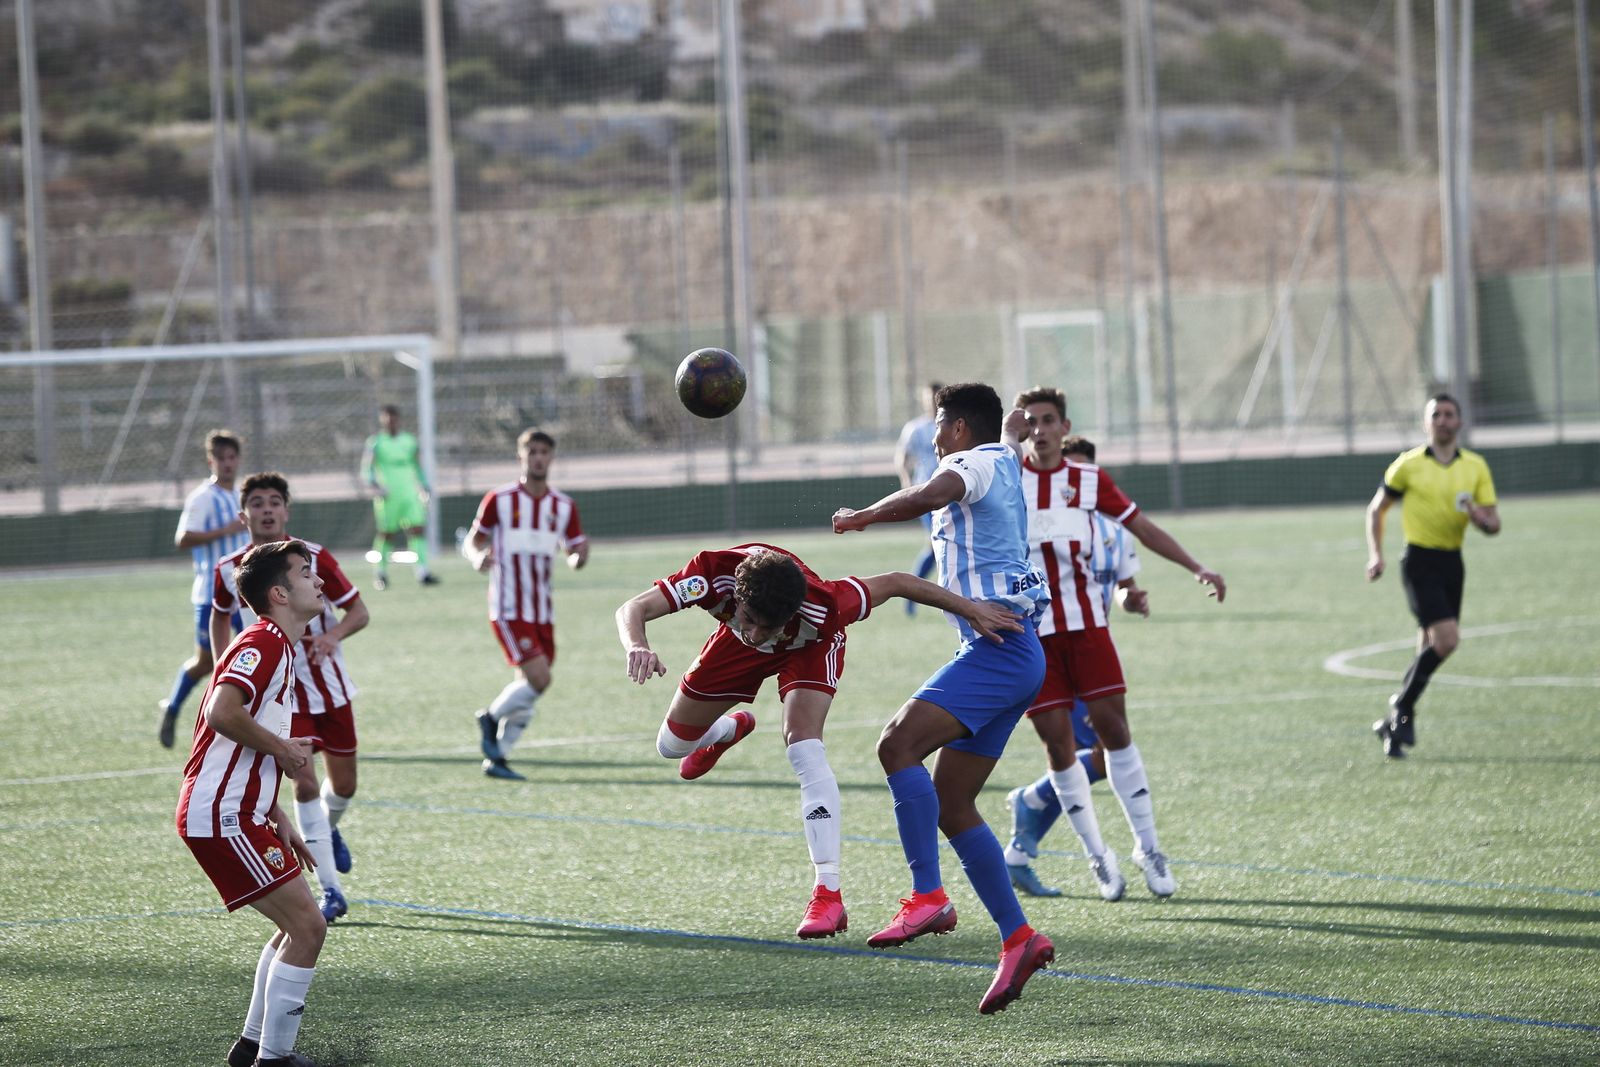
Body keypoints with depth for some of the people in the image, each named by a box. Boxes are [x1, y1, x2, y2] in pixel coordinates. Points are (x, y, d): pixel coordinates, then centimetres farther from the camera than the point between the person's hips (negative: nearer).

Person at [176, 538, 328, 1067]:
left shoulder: (276, 647, 19)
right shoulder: (264, 642, -13)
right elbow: (222, 712, -30)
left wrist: (279, 823, 21)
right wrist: (283, 748, -16)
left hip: (238, 814, 11)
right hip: (223, 818, -11)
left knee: (299, 926, 18)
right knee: (307, 926, -10)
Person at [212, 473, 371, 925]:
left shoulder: (314, 559, -13)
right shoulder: (230, 571, -7)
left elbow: (359, 611, -8)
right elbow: (219, 617, 14)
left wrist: (334, 634, -29)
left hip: (329, 687, 1)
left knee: (343, 784, 11)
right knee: (304, 781, -16)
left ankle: (328, 829, 49)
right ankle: (331, 890, -11)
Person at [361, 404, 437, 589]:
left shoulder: (409, 441, 12)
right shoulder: (375, 442, -1)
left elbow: (417, 467, 23)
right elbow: (366, 471, -5)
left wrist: (425, 489, 18)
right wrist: (375, 487, -21)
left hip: (409, 495, 3)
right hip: (387, 497, -3)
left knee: (417, 530, -10)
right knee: (386, 534, 2)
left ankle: (422, 571, -14)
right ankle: (380, 572, 19)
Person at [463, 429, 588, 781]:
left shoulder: (564, 506, 6)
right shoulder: (499, 500, -5)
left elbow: (574, 554, 7)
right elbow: (472, 542, 4)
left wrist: (579, 557, -17)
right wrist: (477, 557, -20)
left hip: (543, 613, 5)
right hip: (508, 611, -5)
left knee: (528, 691, 6)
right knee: (538, 679, -18)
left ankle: (495, 758, 19)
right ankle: (491, 717, 7)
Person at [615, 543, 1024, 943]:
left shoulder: (821, 606, -45)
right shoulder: (713, 573, -42)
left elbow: (894, 583, -33)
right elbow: (634, 610, -42)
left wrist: (971, 609, -30)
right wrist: (637, 647, -65)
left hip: (809, 647, -3)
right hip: (737, 648, 3)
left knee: (803, 747, -28)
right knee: (673, 744, 14)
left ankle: (829, 893, -27)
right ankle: (729, 730, 53)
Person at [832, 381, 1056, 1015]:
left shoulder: (975, 462, -6)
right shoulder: (1003, 461, 21)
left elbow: (930, 495, -29)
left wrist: (863, 516, -16)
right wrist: (1014, 422, 69)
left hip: (999, 648, -10)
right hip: (1005, 654, 10)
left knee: (899, 744, -23)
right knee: (950, 806, 6)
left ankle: (928, 898, -31)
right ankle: (1018, 938, 5)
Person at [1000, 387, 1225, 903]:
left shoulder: (1089, 480, 5)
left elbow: (1142, 527, 7)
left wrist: (1197, 568, 0)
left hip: (1085, 622, 1)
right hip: (1030, 629, -1)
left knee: (1113, 726, -4)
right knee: (1057, 740, -2)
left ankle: (1147, 847, 6)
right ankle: (1098, 856, 10)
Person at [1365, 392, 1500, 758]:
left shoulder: (1475, 467, 6)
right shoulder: (1408, 464, -3)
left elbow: (1494, 524, 4)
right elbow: (1376, 509, 7)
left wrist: (1479, 516, -19)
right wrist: (1375, 554, -4)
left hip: (1452, 563, 5)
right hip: (1420, 561, -5)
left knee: (1431, 646, 8)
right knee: (1446, 639, -20)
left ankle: (1394, 724, 22)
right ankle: (1403, 708, -4)